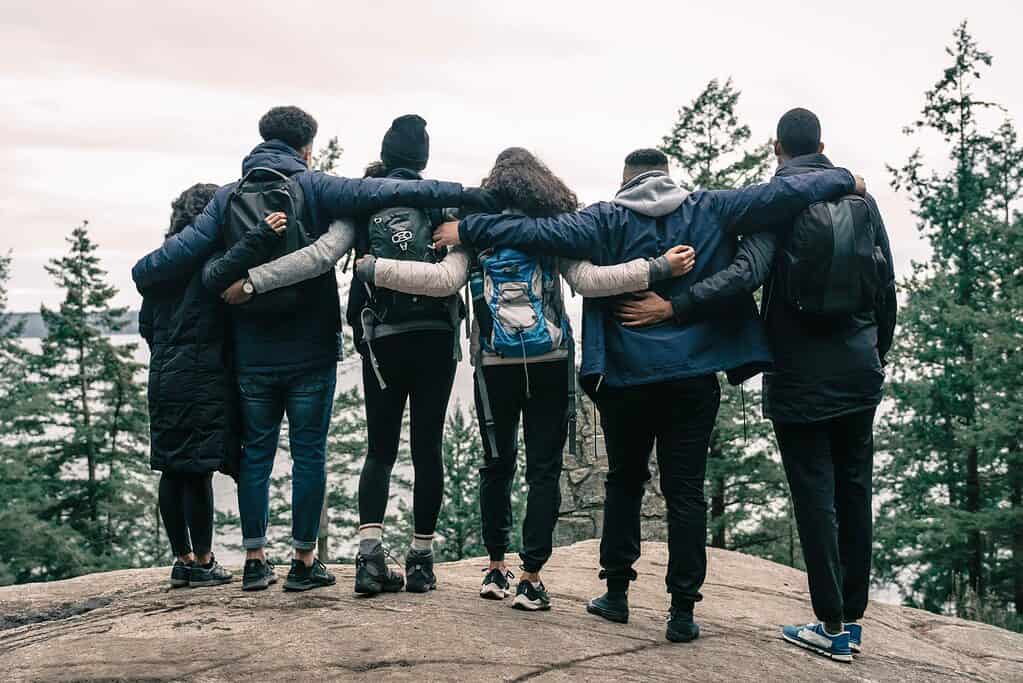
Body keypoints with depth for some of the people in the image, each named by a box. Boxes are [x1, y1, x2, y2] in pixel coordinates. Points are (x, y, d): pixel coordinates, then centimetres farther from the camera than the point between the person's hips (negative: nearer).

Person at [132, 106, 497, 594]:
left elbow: (186, 247, -3)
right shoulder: (314, 188, -6)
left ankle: (255, 559, 16)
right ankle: (304, 561, 9)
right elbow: (388, 192, -14)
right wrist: (469, 195, -15)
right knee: (309, 452, 5)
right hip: (310, 351, -3)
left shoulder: (229, 197, 3)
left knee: (256, 452, 11)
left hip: (252, 354, 3)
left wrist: (139, 273, 14)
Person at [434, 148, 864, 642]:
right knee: (685, 491, 4)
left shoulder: (609, 220, -3)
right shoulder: (711, 211, 2)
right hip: (694, 377, 1)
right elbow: (781, 194, 1)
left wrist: (468, 230, -8)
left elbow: (540, 231, -13)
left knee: (624, 481, 17)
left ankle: (617, 592, 21)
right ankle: (682, 611, 4)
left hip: (627, 376, 0)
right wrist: (843, 180, 16)